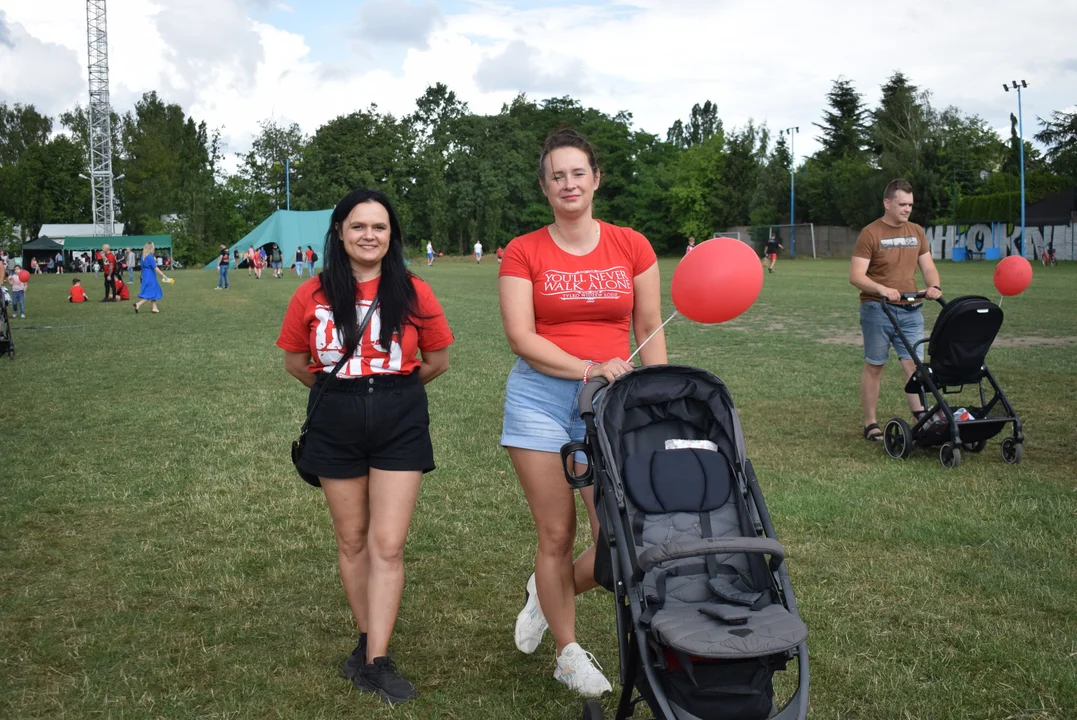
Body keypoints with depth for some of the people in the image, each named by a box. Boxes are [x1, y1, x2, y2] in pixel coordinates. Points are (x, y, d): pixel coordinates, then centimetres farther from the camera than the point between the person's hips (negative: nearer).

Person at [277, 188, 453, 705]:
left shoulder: (414, 293, -5)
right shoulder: (313, 295, -3)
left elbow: (436, 361, 5)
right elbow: (295, 361, 9)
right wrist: (340, 389, 11)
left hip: (400, 424, -1)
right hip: (335, 425, 2)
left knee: (388, 544, -4)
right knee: (352, 540, 12)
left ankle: (377, 660, 2)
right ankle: (367, 639, 29)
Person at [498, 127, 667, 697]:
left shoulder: (632, 246, 7)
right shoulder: (523, 252, 2)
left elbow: (650, 332, 10)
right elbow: (520, 336, -6)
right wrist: (587, 368, -17)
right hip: (540, 396, -1)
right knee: (556, 535, 4)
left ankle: (547, 594, 26)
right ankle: (569, 655, 25)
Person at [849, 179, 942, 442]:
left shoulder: (917, 232, 10)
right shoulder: (870, 234, -8)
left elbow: (928, 267, 13)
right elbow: (856, 275, -13)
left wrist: (934, 286, -9)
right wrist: (882, 289, -29)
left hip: (910, 310, 5)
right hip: (877, 310, -4)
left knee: (914, 363, -3)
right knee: (874, 366, 4)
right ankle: (870, 424, 11)